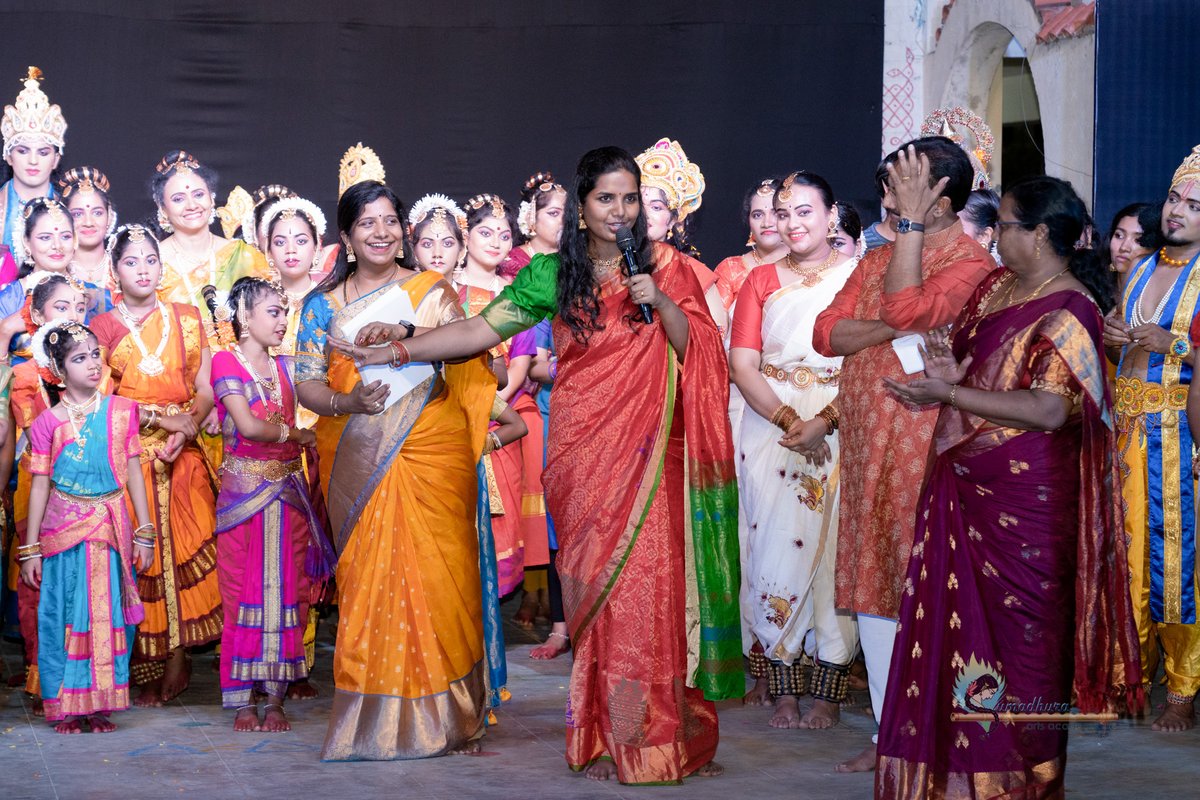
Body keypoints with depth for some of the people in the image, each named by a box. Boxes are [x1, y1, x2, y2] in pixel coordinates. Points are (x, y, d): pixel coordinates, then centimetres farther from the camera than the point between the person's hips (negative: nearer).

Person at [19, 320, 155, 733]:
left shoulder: (120, 411, 4)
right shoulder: (48, 421, -2)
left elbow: (134, 473, 7)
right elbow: (40, 486, 1)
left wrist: (144, 533, 4)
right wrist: (30, 549, 1)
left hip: (111, 529, 1)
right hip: (62, 530, -1)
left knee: (108, 614, 3)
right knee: (64, 616, 1)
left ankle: (99, 705, 11)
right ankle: (66, 706, 10)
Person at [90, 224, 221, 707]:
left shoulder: (186, 318, 12)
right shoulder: (103, 326, 7)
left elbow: (205, 389, 9)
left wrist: (186, 429, -9)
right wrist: (162, 418, -13)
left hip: (182, 451, 1)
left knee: (183, 546, -7)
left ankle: (176, 659, 0)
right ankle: (147, 663, 0)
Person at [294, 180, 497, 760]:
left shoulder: (433, 293, 7)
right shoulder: (323, 304, 10)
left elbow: (467, 367, 4)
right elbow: (306, 383, 4)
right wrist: (348, 402, -14)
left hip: (430, 452, -1)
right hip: (357, 463, 1)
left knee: (432, 571, -4)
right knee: (367, 575, 0)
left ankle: (438, 712, 6)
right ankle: (375, 715, 10)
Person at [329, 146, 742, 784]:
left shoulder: (664, 265, 6)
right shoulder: (553, 274, 7)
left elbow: (697, 349, 2)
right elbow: (481, 330, 4)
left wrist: (662, 301, -14)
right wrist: (396, 350, -1)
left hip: (650, 451, -1)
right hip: (584, 450, 1)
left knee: (653, 585, -5)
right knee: (597, 587, -2)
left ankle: (669, 732, 5)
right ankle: (608, 736, 6)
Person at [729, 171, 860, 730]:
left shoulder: (858, 276, 4)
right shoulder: (761, 280, 11)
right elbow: (742, 366, 2)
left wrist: (823, 423, -18)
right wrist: (790, 422, -13)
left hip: (842, 431, -2)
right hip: (770, 427, 2)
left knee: (833, 551, -4)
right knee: (775, 550, -3)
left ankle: (828, 690, 4)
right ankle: (783, 688, 5)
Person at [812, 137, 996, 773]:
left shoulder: (972, 265, -9)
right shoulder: (878, 259, 15)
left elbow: (905, 306, -25)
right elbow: (826, 333, 5)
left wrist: (912, 220, -17)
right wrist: (893, 330, -13)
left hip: (926, 448, -7)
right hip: (866, 447, 8)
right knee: (873, 587, 10)